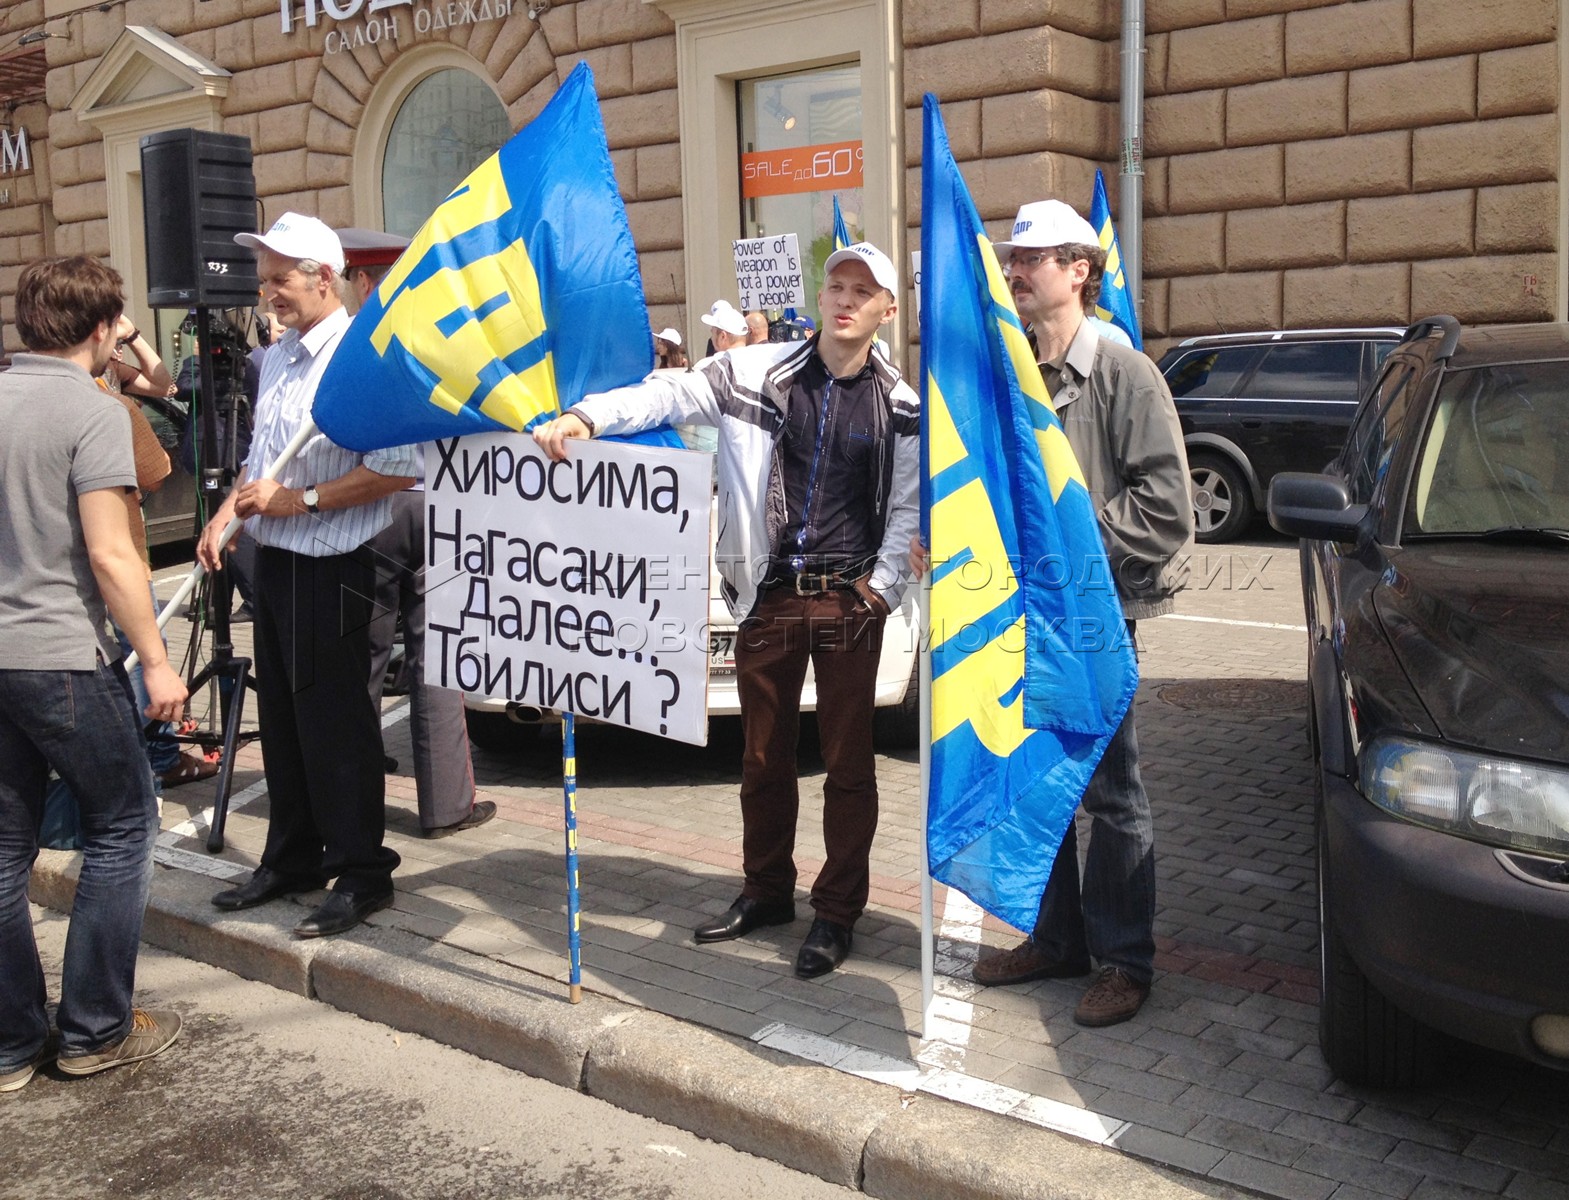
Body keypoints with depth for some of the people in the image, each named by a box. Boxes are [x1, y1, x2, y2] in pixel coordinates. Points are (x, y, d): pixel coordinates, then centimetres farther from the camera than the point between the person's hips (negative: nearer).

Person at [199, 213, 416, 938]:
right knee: (281, 718, 16)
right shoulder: (276, 358, 14)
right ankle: (292, 860, 30)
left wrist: (301, 500, -20)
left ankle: (361, 875, 12)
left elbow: (397, 469, -22)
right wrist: (228, 513, 7)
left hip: (327, 569, -9)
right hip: (272, 560, 9)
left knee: (334, 723, -1)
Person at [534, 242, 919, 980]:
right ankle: (766, 891, 31)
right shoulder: (757, 373, 0)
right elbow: (668, 395, -8)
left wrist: (882, 586, -4)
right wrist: (585, 416, -23)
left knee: (848, 762, 5)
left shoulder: (901, 408, 1)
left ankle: (837, 911, 19)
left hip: (848, 602, -1)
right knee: (764, 758, 13)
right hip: (767, 597, 1)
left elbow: (909, 508, 6)